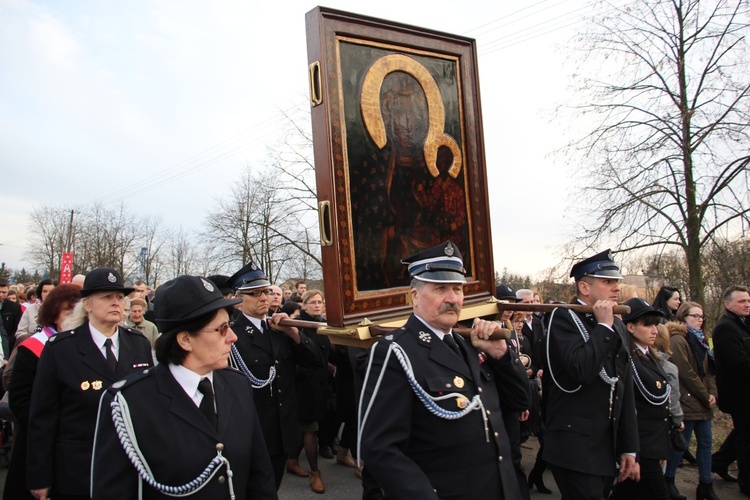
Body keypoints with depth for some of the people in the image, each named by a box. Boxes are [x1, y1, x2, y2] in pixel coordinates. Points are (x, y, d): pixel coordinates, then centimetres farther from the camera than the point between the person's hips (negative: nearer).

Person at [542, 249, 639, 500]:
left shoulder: (617, 326, 12)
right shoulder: (563, 317, -10)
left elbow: (625, 391, 15)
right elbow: (582, 371, -26)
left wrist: (629, 448, 13)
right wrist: (603, 326, -15)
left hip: (608, 449, 7)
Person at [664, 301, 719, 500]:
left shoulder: (700, 340, 15)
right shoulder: (678, 340, -14)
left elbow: (708, 370, 15)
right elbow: (686, 373, -18)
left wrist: (712, 393, 0)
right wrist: (706, 396, -12)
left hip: (702, 402, 9)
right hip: (687, 401, -9)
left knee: (705, 443, 12)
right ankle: (668, 481, 15)